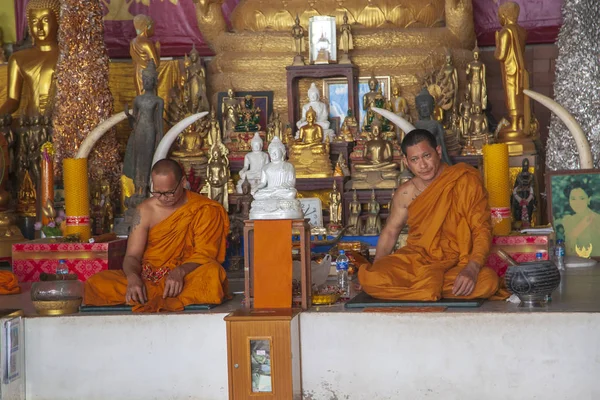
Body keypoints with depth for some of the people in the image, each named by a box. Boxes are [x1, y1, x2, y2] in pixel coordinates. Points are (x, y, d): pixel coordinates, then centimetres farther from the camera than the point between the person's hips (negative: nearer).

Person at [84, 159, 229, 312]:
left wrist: (180, 272, -32)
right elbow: (132, 256, -1)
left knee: (212, 273, -37)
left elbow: (204, 254, -11)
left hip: (185, 279, -2)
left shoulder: (204, 210, -5)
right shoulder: (145, 210, 2)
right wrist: (133, 277, -26)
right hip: (148, 279, 3)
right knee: (95, 283, -21)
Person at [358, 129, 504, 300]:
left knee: (489, 281, -36)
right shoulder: (405, 194, 2)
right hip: (415, 260, 2)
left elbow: (482, 230, -11)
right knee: (367, 277, -27)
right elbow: (390, 232, 16)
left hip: (458, 263, -2)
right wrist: (375, 270, 1)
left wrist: (472, 269, -28)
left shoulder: (466, 181, -8)